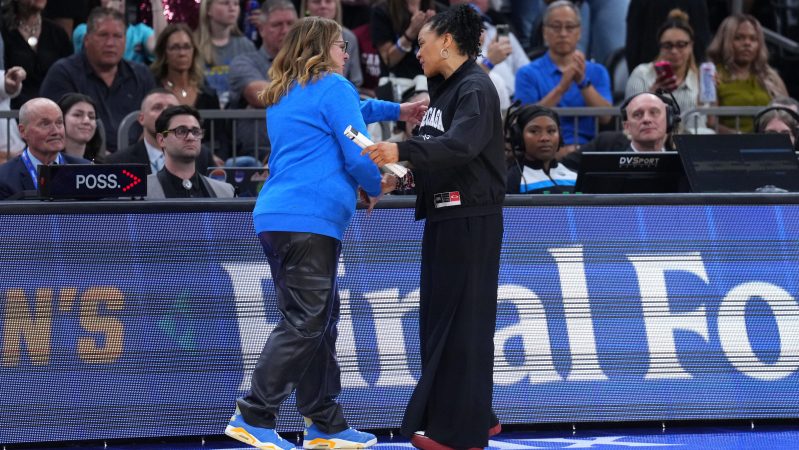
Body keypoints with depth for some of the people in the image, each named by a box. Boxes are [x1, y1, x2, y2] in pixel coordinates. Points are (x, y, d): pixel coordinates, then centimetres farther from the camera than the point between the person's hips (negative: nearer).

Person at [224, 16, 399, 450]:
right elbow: (358, 154, -9)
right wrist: (376, 186, 11)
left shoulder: (282, 97, 21)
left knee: (318, 321, 13)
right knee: (303, 324, -8)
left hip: (276, 216, 9)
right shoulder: (333, 88, -4)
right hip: (311, 219, -9)